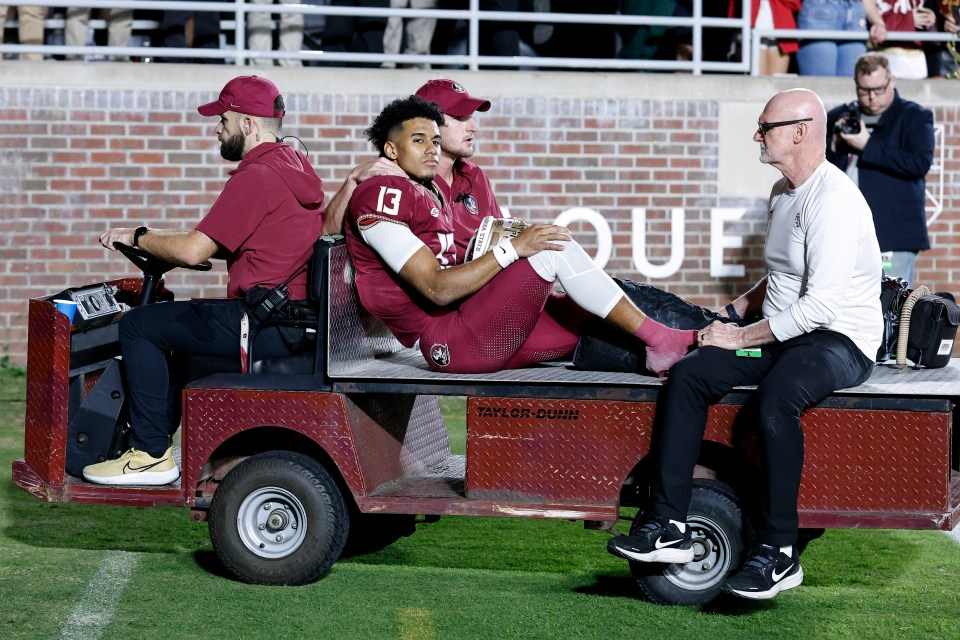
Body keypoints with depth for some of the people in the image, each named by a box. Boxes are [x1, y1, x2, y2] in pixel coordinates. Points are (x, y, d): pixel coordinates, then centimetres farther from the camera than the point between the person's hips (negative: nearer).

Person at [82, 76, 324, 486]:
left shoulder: (255, 176, -16)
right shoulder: (296, 165, 16)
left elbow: (193, 252, -18)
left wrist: (138, 237, -1)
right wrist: (160, 239, 16)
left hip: (264, 325, -10)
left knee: (138, 325, -3)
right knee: (178, 319, 27)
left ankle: (152, 455, -1)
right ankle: (158, 435, 27)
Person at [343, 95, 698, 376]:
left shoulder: (431, 196, 24)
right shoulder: (382, 193, -9)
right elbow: (436, 288, -19)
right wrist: (512, 249, -21)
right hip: (449, 340, -10)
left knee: (600, 318, 5)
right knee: (554, 247, -18)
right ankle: (658, 340, -16)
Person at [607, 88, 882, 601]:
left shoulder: (834, 200, -17)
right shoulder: (782, 192, 14)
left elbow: (821, 305, -24)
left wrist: (742, 337, -17)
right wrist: (736, 310, 10)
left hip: (840, 341, -9)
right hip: (783, 331, 9)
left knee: (773, 400, -36)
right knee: (687, 376, -11)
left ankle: (778, 553, -25)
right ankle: (668, 526, -14)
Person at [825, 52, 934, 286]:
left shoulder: (915, 117, 1)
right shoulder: (838, 117, 14)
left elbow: (920, 163, -14)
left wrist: (867, 145, -16)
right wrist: (834, 144, -8)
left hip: (893, 237, -4)